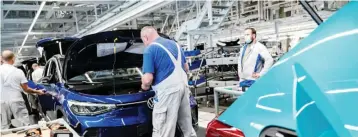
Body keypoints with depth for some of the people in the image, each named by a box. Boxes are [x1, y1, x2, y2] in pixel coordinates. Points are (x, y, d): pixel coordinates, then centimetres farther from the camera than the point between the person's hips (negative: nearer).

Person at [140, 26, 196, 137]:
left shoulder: (150, 49, -7)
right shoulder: (174, 44, 17)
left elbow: (148, 79, -14)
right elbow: (186, 67, 24)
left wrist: (144, 86, 8)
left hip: (168, 90, -8)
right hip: (183, 86, 8)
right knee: (187, 127, 21)